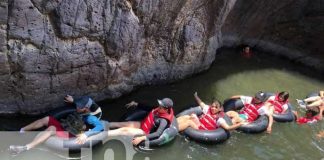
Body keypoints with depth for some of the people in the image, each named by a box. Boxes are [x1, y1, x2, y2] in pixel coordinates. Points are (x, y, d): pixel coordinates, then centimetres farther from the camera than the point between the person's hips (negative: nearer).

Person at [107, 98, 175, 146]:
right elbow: (149, 108, 12)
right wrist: (136, 104, 7)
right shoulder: (160, 109, -5)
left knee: (124, 130, -19)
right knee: (120, 124, -1)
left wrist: (142, 138, -45)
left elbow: (158, 134, -38)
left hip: (145, 132, -8)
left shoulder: (164, 120, -28)